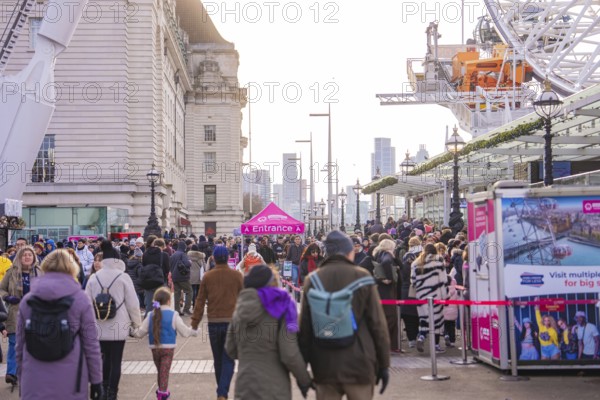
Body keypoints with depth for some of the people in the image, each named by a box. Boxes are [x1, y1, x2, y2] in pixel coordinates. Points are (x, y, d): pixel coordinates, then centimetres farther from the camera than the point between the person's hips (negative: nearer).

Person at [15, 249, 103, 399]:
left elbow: (20, 344, 11)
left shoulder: (27, 300, 6)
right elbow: (90, 343, -2)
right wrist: (96, 380, 4)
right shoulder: (80, 299, -2)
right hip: (70, 382, -2)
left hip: (34, 382, 2)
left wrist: (22, 378, 20)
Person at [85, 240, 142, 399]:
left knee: (105, 358, 17)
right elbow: (133, 303, -6)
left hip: (100, 326, 3)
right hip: (118, 326, -3)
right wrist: (137, 323, 6)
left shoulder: (94, 278, 0)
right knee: (116, 361, 4)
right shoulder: (123, 277, -8)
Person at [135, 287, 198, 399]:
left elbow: (141, 332, 1)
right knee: (164, 371, -3)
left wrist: (135, 332, 23)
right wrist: (194, 332, 13)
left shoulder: (151, 315, 1)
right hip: (168, 348, -3)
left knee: (160, 371, 18)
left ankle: (162, 391, 30)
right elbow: (184, 331, -5)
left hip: (154, 348, 3)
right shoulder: (173, 315, -7)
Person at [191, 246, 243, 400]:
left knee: (218, 360, 15)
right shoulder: (237, 276, -3)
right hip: (232, 321, -1)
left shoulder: (207, 276, -1)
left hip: (214, 322, 2)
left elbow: (200, 301, 1)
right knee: (228, 360, 0)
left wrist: (194, 323, 6)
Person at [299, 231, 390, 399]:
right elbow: (377, 323, -6)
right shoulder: (362, 277, -5)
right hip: (359, 365, -2)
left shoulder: (312, 280, 1)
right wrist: (383, 365, 2)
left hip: (324, 368, 2)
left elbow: (304, 325, 2)